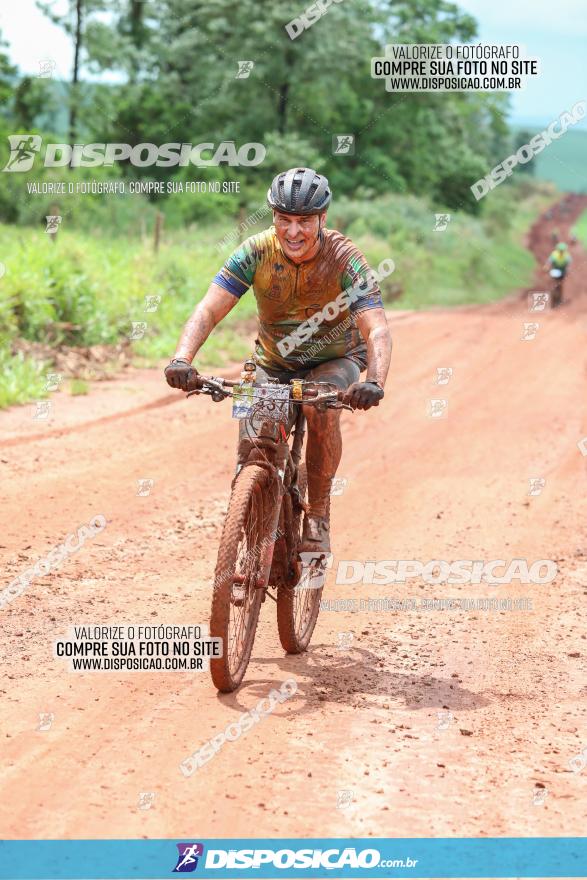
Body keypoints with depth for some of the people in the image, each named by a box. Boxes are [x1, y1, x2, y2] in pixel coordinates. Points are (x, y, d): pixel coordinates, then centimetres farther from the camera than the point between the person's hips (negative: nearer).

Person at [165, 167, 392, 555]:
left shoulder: (345, 259, -26)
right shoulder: (256, 253, -22)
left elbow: (377, 329, -35)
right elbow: (209, 311, -28)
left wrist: (374, 382, -54)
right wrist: (182, 359, -47)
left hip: (335, 359, -2)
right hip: (273, 361, 2)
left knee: (322, 410, -33)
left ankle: (318, 514, -15)